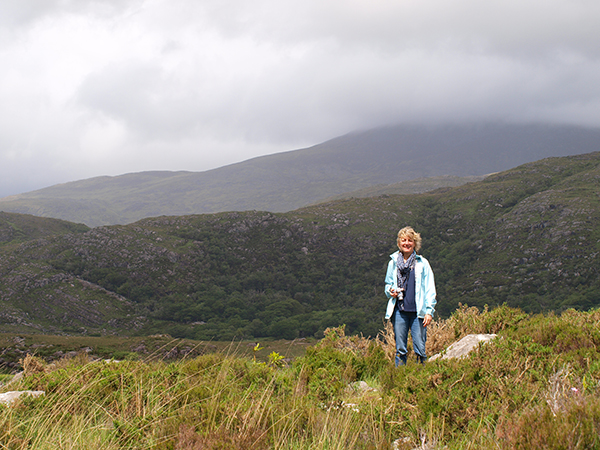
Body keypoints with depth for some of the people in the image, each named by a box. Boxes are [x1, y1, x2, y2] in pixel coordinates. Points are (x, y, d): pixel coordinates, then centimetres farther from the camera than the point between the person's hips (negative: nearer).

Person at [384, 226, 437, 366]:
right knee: (400, 349, 5)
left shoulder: (422, 263, 4)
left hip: (418, 312, -2)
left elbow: (430, 289, 3)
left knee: (420, 348, -4)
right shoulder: (393, 262, 11)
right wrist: (390, 291, -1)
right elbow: (388, 284, 23)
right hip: (399, 311, 2)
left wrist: (429, 311, -5)